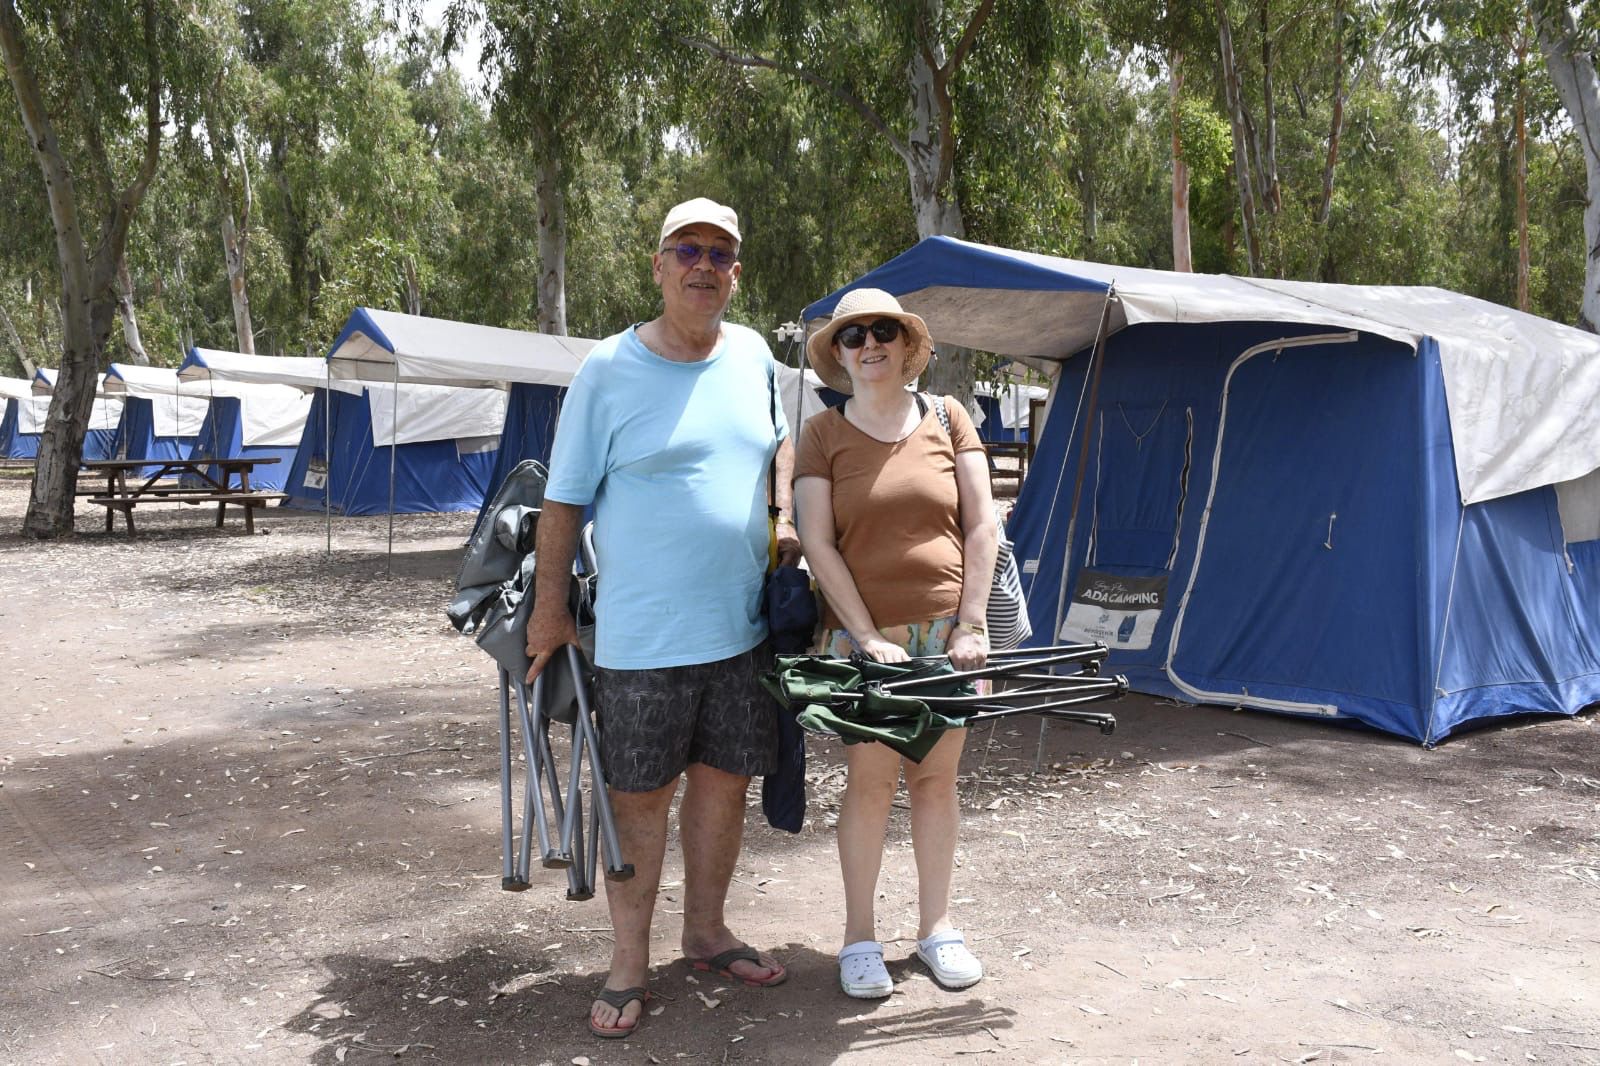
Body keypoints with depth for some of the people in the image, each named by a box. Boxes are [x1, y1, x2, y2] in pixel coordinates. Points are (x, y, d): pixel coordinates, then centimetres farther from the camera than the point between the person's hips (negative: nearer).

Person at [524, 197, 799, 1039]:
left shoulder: (753, 355, 6)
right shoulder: (610, 369, -8)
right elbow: (564, 498, -5)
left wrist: (782, 517, 12)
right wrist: (549, 606, -6)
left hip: (743, 628, 5)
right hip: (641, 635, -5)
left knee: (724, 780, 14)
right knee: (641, 795, 4)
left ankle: (705, 932, 32)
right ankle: (629, 963, 19)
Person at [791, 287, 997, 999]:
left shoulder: (948, 419, 6)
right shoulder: (823, 435, 1)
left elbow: (981, 526, 4)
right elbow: (817, 545, -4)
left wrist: (971, 622, -4)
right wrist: (868, 636, -11)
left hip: (946, 633, 2)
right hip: (861, 635, -2)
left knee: (936, 779, 9)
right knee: (868, 782, 0)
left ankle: (935, 924, 25)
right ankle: (859, 938, 15)